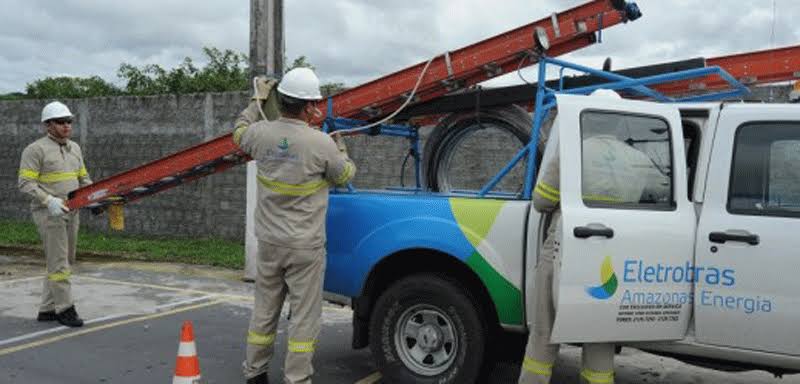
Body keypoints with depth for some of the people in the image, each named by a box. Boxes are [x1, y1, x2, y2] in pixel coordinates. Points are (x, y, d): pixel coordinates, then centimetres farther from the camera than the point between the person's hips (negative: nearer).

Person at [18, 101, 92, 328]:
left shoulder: (74, 148, 15)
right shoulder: (36, 149, -7)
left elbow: (83, 178, 21)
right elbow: (26, 183, -12)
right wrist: (49, 201, -24)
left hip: (71, 212, 8)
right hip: (49, 213, -8)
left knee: (66, 263, 11)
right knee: (59, 264, -7)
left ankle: (47, 310, 20)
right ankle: (64, 309, 1)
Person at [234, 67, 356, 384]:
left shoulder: (261, 133, -5)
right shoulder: (321, 144, -17)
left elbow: (239, 134, 20)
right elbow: (345, 176, 1)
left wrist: (257, 100, 31)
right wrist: (341, 148, 20)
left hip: (268, 241, 5)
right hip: (305, 247, -5)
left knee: (264, 310, 18)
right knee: (304, 316, 4)